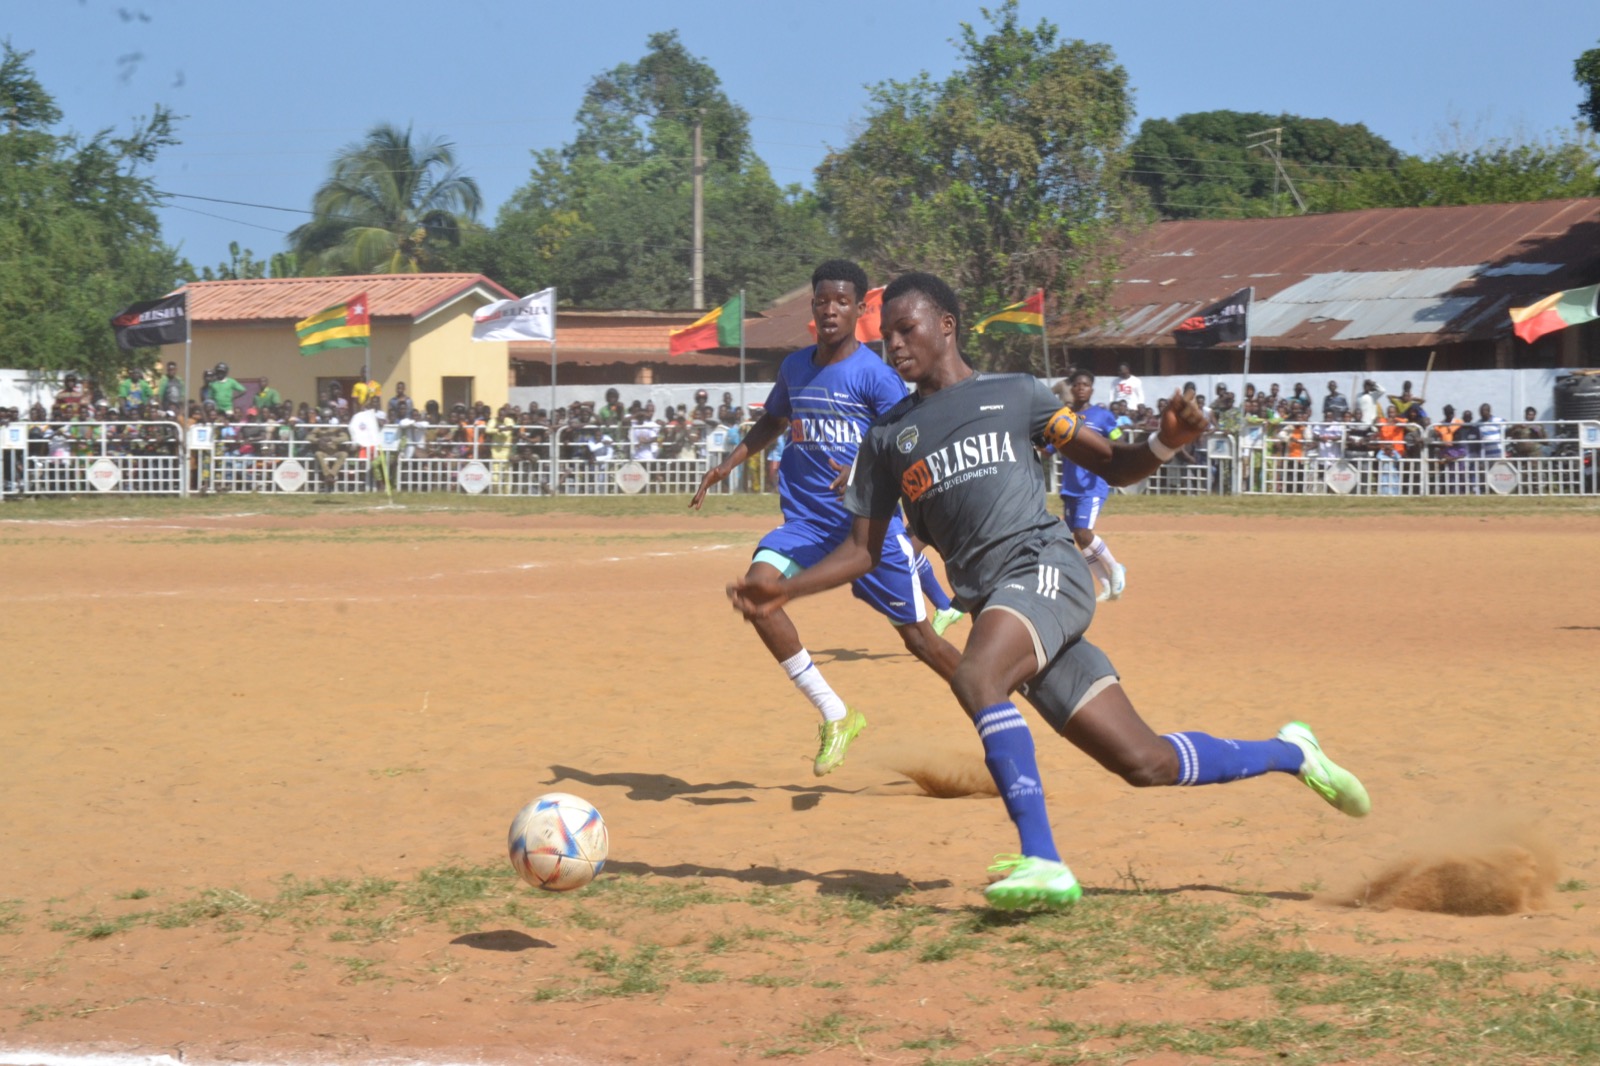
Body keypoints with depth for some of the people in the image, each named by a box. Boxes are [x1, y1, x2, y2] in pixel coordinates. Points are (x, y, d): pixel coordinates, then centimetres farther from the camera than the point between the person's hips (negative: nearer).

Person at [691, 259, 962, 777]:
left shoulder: (875, 374, -10)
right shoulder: (794, 367, 8)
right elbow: (772, 422, 28)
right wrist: (729, 463, 15)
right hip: (806, 520, 4)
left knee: (918, 637, 3)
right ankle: (835, 717, -13)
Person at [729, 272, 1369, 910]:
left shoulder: (1014, 395, 11)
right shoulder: (887, 438, 20)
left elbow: (1112, 467, 12)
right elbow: (864, 550, 22)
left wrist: (1166, 443, -8)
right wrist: (786, 590, 8)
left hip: (1045, 567, -4)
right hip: (991, 604, 4)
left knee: (975, 678, -34)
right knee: (1143, 762, -1)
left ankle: (1042, 861, -35)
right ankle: (1288, 754, 22)